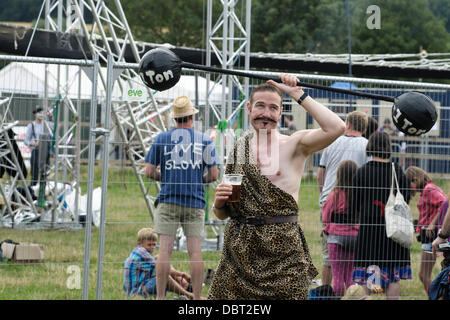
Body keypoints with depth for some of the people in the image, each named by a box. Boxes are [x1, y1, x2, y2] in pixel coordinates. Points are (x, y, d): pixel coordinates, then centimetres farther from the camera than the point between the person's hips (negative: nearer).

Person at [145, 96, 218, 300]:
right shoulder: (204, 140, 4)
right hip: (195, 201, 0)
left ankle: (160, 297, -5)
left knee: (165, 250, -3)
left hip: (168, 200, 0)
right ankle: (197, 298, 1)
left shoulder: (161, 139, 3)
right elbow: (213, 175, 3)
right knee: (195, 251, 1)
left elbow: (149, 172, 3)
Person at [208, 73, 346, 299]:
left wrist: (297, 94, -14)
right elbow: (222, 215, 18)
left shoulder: (294, 145, 0)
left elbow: (335, 128, -21)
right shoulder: (238, 150, 12)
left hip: (282, 251, -4)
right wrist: (220, 202, -6)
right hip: (239, 251, 4)